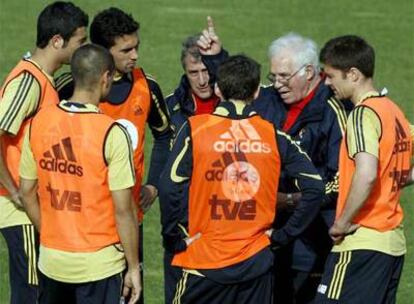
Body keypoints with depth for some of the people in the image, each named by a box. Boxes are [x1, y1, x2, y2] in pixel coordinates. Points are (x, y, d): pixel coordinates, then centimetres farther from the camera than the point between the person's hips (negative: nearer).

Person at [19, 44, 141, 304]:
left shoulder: (40, 122, -1)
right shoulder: (112, 134, -16)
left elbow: (27, 192, 7)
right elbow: (123, 210, -14)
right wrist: (134, 268, -4)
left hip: (52, 260, 5)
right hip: (98, 263, -5)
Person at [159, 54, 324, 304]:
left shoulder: (195, 128, -5)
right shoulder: (273, 135, 1)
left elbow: (170, 187, -14)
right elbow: (315, 186, -2)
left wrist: (177, 238, -3)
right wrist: (283, 235, 5)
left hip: (204, 262, -2)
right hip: (257, 263, 2)